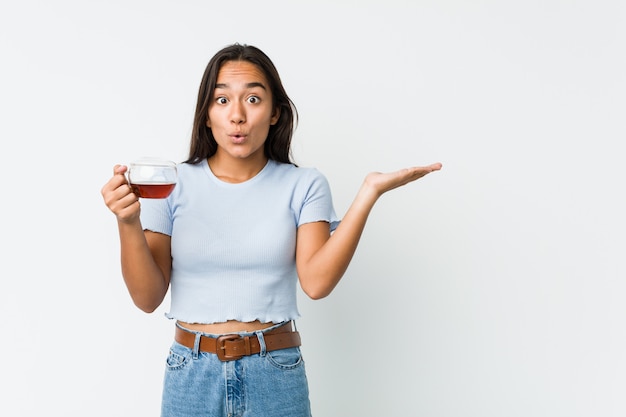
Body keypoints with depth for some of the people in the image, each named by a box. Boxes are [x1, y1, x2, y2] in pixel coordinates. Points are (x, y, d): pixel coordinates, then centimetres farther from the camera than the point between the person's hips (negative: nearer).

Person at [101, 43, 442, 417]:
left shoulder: (303, 185, -3)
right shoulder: (173, 184, -2)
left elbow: (316, 281, -17)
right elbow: (148, 297, -4)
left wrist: (369, 192, -20)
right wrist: (128, 222, -19)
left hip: (276, 376, 0)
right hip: (191, 375, 1)